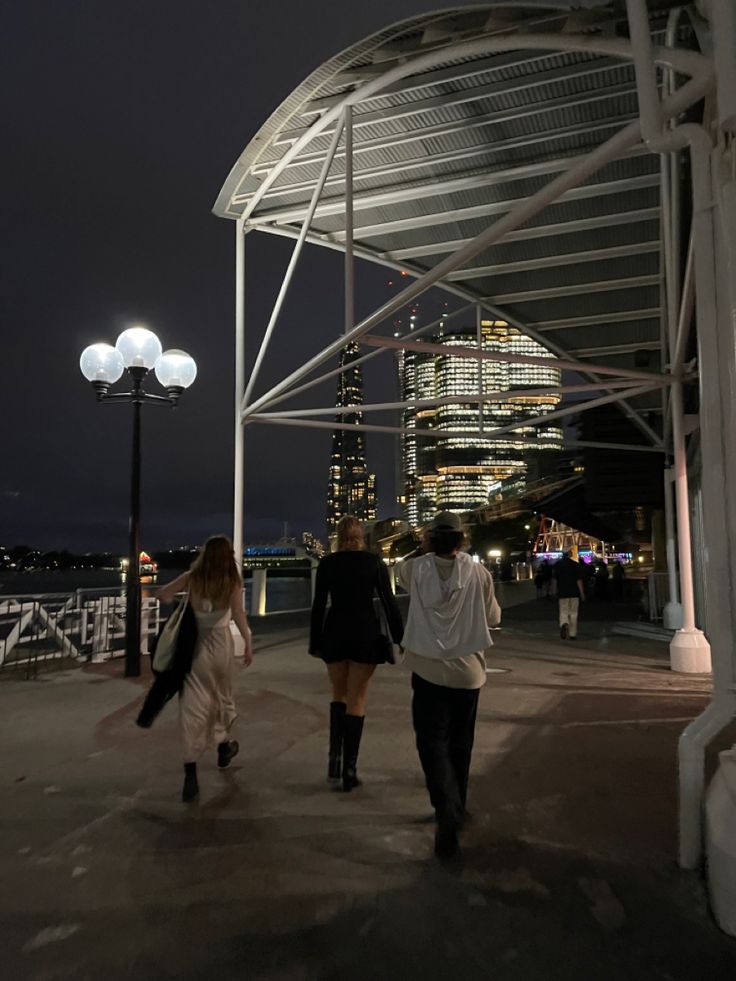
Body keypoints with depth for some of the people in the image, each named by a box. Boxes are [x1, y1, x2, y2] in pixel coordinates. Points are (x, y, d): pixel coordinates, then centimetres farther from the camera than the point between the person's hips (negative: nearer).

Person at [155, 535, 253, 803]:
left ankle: (190, 771, -7)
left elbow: (161, 594, -6)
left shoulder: (192, 577, -3)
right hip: (220, 643, 0)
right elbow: (238, 613, -19)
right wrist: (248, 642, -13)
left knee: (192, 706, 2)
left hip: (194, 644, 1)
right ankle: (224, 747, 42)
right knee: (222, 695, 22)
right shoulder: (232, 582, -8)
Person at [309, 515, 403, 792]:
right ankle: (349, 769, 6)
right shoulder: (375, 562, -4)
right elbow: (389, 603, -5)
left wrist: (315, 642, 8)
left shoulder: (326, 563, -1)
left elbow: (318, 606, 0)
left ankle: (334, 757, 7)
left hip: (334, 634, 2)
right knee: (356, 700, 6)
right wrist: (400, 639, 2)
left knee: (339, 694, 19)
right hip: (365, 634, -1)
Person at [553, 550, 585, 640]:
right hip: (574, 592, -1)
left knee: (563, 612, 6)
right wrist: (582, 593, -4)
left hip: (562, 592, 1)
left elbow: (555, 578, 6)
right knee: (573, 613, 9)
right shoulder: (576, 565, -6)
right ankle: (572, 634, 13)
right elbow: (579, 580, -9)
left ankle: (564, 624, -25)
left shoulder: (557, 564, -1)